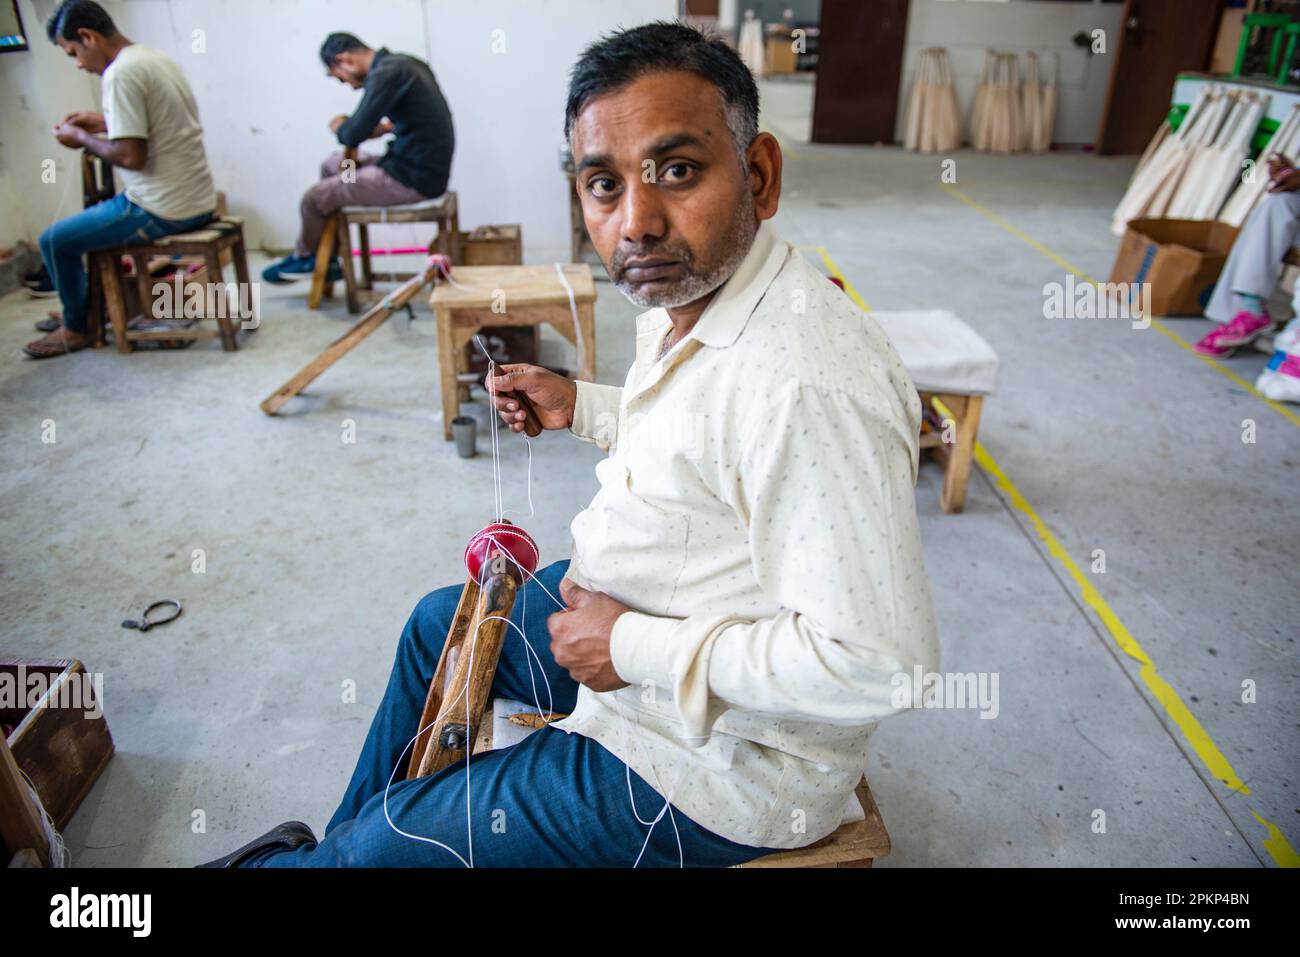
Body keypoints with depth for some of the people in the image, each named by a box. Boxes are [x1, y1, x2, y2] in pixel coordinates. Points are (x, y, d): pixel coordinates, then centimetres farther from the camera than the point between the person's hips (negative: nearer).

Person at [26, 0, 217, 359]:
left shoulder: (120, 73, -18)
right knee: (97, 218, 33)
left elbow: (132, 155, -22)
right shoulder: (157, 58, 10)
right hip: (198, 202, 9)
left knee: (55, 240, 6)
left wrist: (82, 139, -5)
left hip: (163, 211, -9)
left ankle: (76, 328, 22)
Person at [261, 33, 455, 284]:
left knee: (313, 199, -2)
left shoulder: (386, 73, -19)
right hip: (424, 166, 10)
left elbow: (354, 135, -20)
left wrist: (340, 127, 2)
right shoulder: (403, 63, 10)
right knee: (332, 166, 21)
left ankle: (304, 258, 29)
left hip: (413, 178, -10)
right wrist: (387, 127, 10)